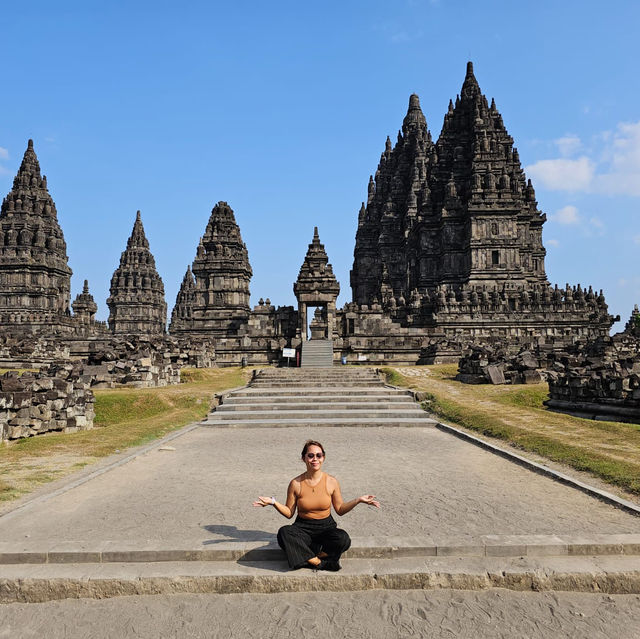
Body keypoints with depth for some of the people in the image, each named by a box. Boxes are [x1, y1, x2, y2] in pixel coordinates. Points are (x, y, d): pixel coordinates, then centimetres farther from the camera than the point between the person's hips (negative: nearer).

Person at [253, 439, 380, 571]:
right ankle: (320, 563, -23)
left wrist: (358, 500, -6)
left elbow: (340, 509, 6)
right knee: (284, 533, -32)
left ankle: (309, 559, -13)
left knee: (343, 539, -32)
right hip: (303, 528, 0)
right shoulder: (296, 484, -5)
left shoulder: (331, 482, -3)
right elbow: (289, 513, 3)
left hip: (326, 527, 0)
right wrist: (273, 502, -12)